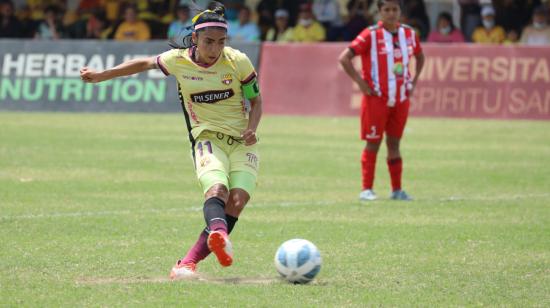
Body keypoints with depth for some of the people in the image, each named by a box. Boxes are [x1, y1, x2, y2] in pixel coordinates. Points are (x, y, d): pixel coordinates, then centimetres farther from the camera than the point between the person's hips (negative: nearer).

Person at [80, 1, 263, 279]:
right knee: (217, 188, -32)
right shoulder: (178, 60, -3)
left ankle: (188, 263, -25)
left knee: (237, 201, -22)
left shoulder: (237, 61, -5)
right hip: (207, 138, -1)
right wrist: (100, 76, 17)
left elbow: (256, 101, 7)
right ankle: (218, 235, -64)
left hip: (242, 143, 1)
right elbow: (145, 63, 16)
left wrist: (251, 129, -12)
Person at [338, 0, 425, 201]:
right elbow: (344, 58, -13)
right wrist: (361, 83, -15)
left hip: (401, 99, 5)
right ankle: (367, 190, 3)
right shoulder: (371, 35, -10)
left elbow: (420, 57, 25)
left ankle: (397, 190, 14)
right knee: (373, 143, -2)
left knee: (394, 143, 9)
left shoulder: (409, 34, 6)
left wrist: (414, 81, 12)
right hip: (377, 99, -5)